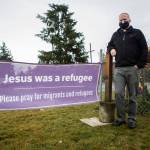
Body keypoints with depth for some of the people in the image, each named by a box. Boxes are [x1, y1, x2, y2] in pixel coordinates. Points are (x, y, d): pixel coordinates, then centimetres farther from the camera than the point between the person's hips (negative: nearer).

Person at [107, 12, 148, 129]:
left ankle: (132, 119, 11)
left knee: (132, 95, 2)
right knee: (118, 93, -5)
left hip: (132, 69, -2)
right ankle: (121, 118, 6)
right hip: (119, 69, 3)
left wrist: (139, 64, -7)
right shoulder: (116, 35, 19)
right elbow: (109, 45, 32)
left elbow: (144, 49, 3)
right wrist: (111, 49, 7)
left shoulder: (137, 33, 9)